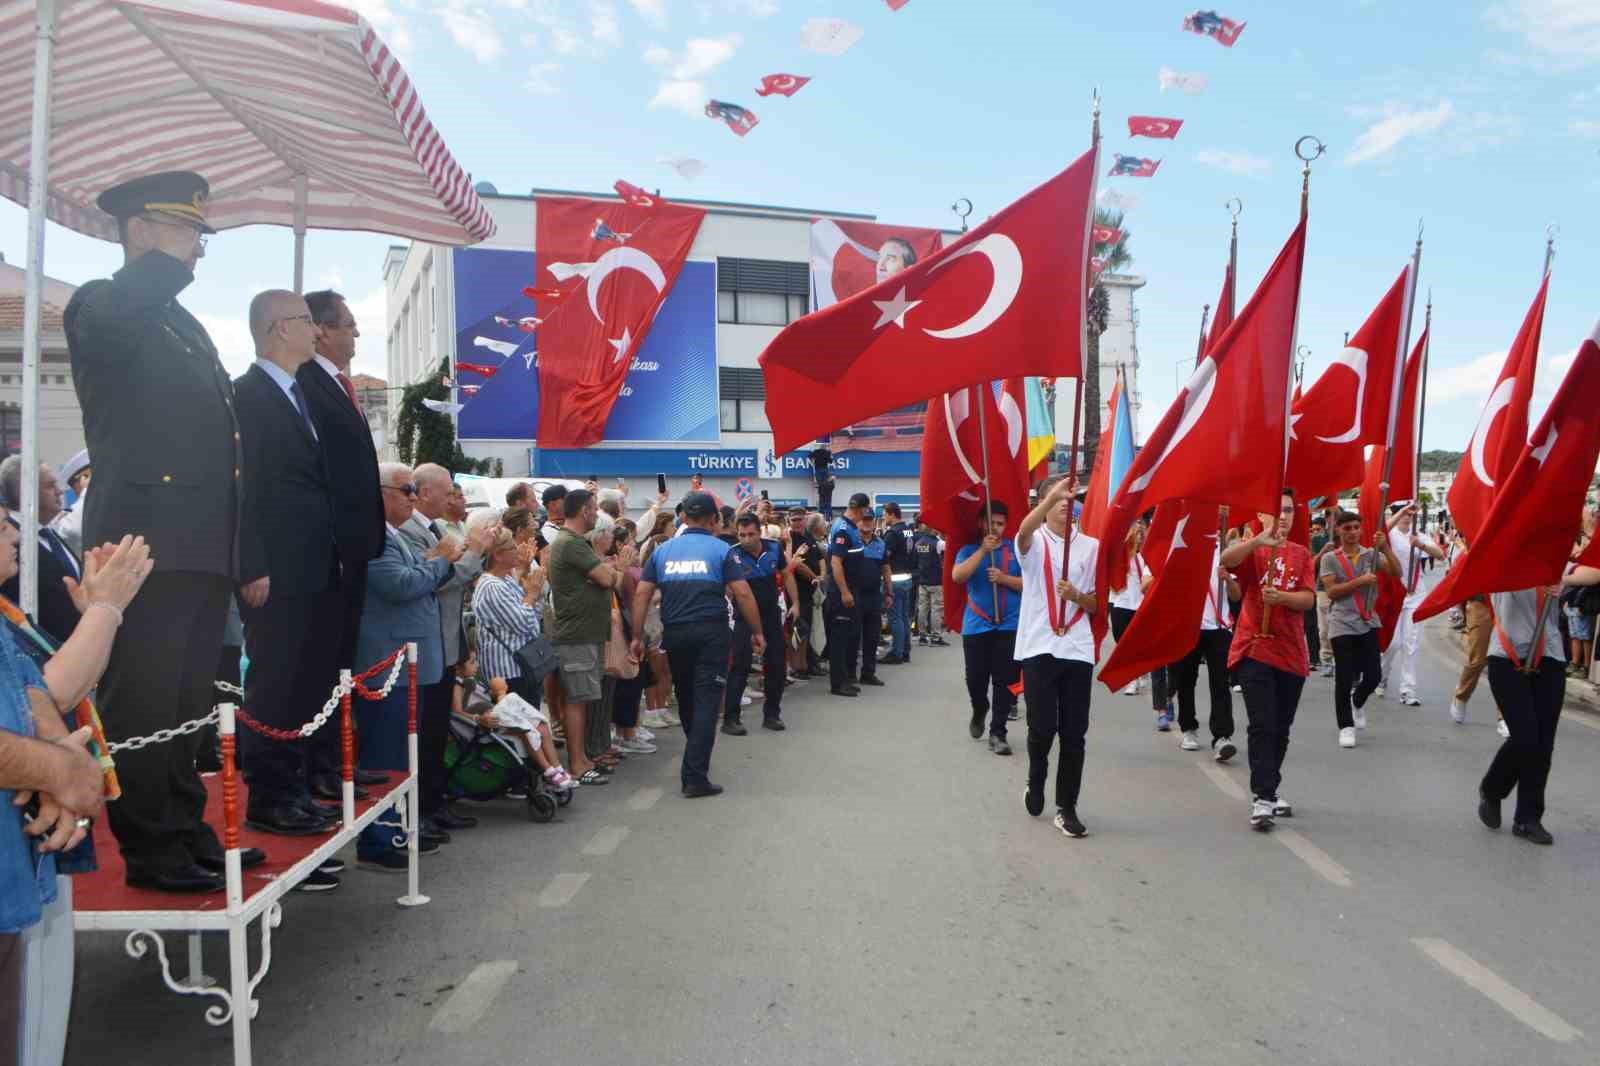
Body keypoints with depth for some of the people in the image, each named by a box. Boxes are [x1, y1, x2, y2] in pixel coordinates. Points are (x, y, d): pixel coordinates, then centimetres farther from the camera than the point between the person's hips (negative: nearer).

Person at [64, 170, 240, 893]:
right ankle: (150, 852, 6)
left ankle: (188, 831, 24)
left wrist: (242, 555, 19)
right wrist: (167, 257, -12)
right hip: (145, 545, -8)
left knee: (185, 703, 14)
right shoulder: (101, 307, -1)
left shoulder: (187, 327, 23)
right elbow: (109, 321, -29)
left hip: (202, 550, 8)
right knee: (141, 703, -2)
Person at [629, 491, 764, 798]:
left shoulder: (663, 550, 9)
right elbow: (742, 593, -7)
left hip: (675, 633, 4)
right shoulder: (720, 550, 0)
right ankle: (695, 776, -11)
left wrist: (637, 636, 6)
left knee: (685, 698, 20)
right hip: (711, 633, -4)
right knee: (706, 701, -4)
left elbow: (641, 594, 3)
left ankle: (696, 759, 39)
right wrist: (757, 632, 1)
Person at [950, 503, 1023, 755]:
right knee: (975, 679, 7)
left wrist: (1004, 579, -16)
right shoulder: (969, 549, 3)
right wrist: (983, 550, -19)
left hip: (1009, 626, -1)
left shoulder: (1016, 550, 3)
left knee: (1005, 681, -2)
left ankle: (998, 733, 7)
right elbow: (957, 576, -15)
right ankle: (979, 711, 38)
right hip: (975, 626, 1)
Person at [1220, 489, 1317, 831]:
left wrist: (1281, 597, -19)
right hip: (1254, 649, -5)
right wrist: (1260, 540, -40)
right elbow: (1226, 560, -25)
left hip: (1291, 653, 5)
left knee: (1281, 729, 13)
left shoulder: (1301, 553, 11)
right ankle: (1262, 797, -11)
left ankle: (1269, 790, 27)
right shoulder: (1253, 549, -1)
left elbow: (1309, 599, 0)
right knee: (1262, 726, -13)